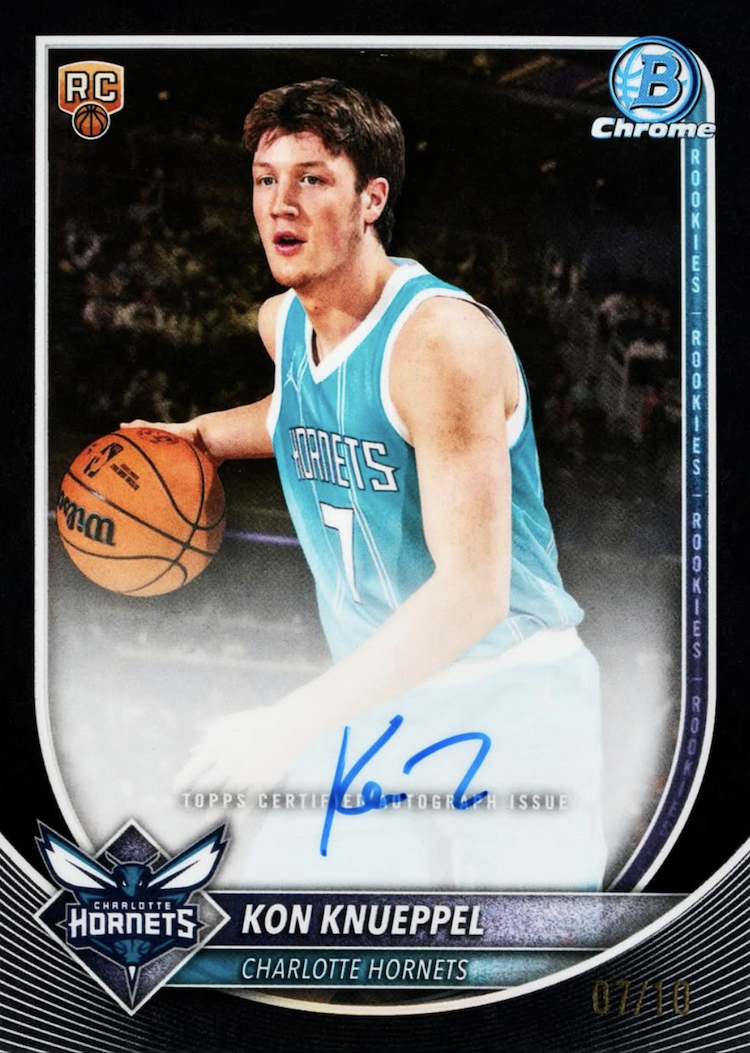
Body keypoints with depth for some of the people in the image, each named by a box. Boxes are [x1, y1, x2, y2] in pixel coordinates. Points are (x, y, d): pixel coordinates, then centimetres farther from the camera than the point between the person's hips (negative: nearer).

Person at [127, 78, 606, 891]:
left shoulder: (441, 337, -22)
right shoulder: (280, 322, 3)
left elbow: (474, 589, -29)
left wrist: (293, 721, -33)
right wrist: (202, 434, 15)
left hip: (507, 701, -6)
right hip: (377, 695, 7)